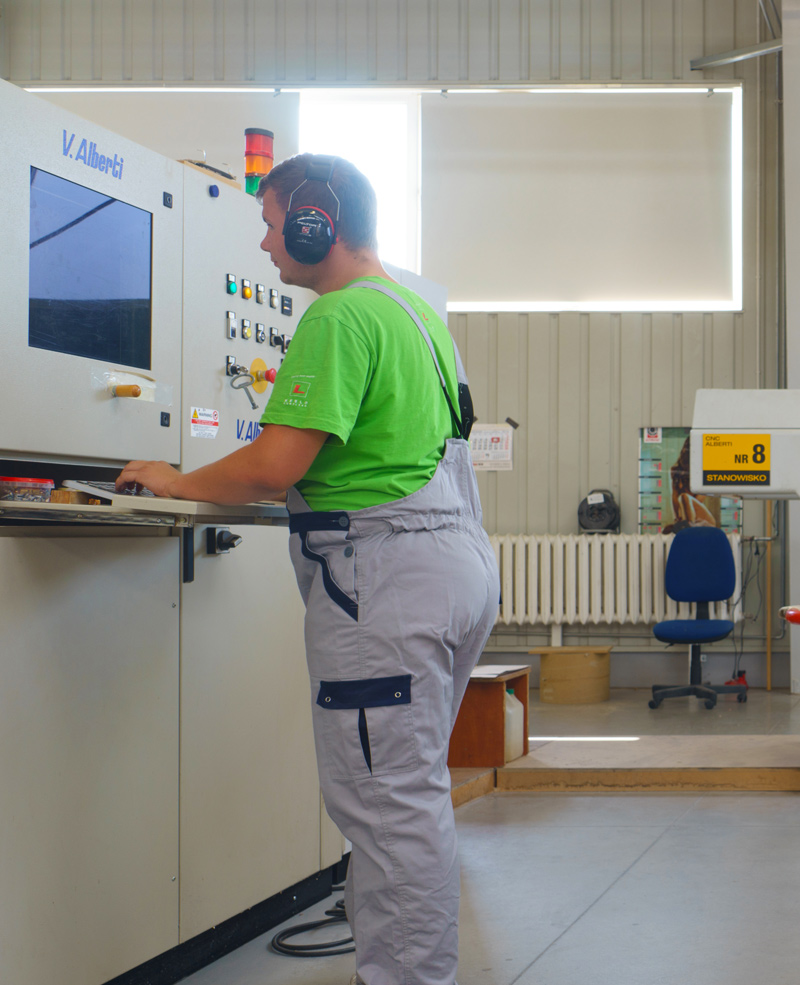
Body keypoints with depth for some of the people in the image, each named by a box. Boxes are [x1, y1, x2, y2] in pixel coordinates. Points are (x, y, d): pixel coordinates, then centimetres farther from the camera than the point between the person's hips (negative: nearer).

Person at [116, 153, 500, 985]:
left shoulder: (341, 317, -14)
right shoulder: (418, 307, 18)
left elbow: (274, 466, -19)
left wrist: (177, 484, -2)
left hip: (388, 573, -11)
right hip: (454, 553, 11)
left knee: (388, 799, -5)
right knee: (412, 786, 17)